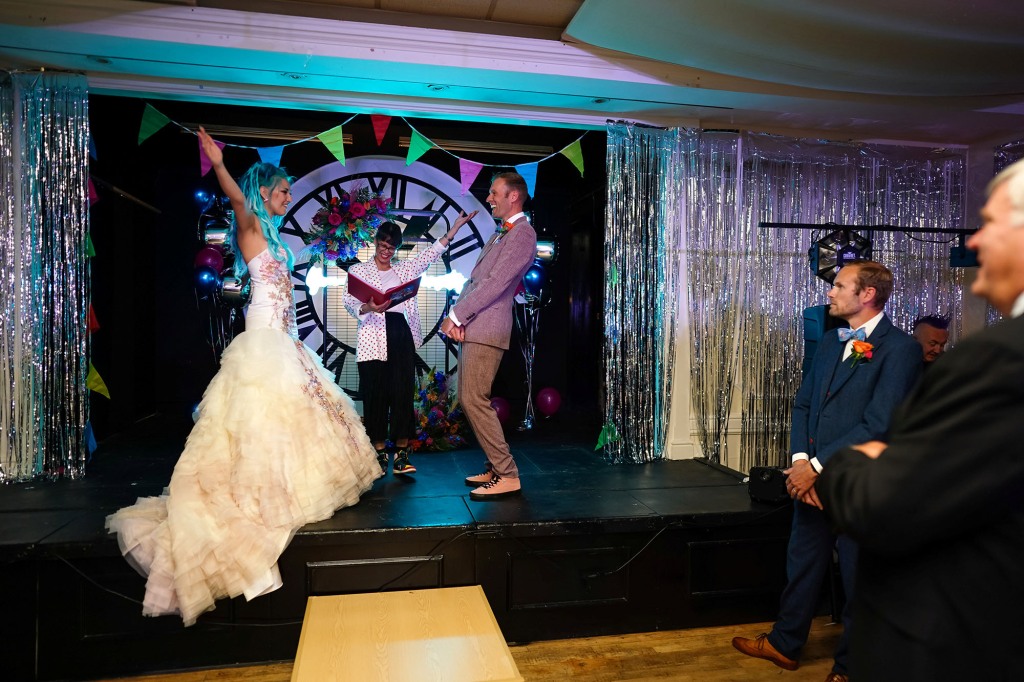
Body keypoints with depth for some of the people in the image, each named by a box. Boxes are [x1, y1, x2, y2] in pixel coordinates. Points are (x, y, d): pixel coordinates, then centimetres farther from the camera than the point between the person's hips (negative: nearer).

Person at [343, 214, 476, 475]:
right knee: (376, 394, -3)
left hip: (400, 335, 2)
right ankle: (380, 454, 5)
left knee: (403, 392, -4)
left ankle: (401, 455, 0)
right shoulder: (359, 270, 13)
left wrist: (454, 228, 9)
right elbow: (349, 301, 1)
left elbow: (431, 253, 16)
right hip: (373, 338, -2)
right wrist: (368, 308, -20)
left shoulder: (404, 270, 22)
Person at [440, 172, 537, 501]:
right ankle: (496, 467, 21)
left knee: (474, 401, -12)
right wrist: (458, 316, 0)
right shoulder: (499, 234, 21)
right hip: (472, 327, 10)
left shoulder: (523, 234, -9)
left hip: (487, 330, -10)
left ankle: (507, 476, -4)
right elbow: (474, 279, 16)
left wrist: (455, 316, -14)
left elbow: (494, 283, -17)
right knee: (470, 400, 12)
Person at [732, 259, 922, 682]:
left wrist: (818, 466, -17)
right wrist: (801, 459, -6)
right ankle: (785, 644, 36)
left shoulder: (900, 348, -13)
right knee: (802, 565, 18)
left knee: (859, 578, 12)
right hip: (813, 478, 7)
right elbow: (803, 405, 9)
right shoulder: (830, 342, 11)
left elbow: (878, 424, -20)